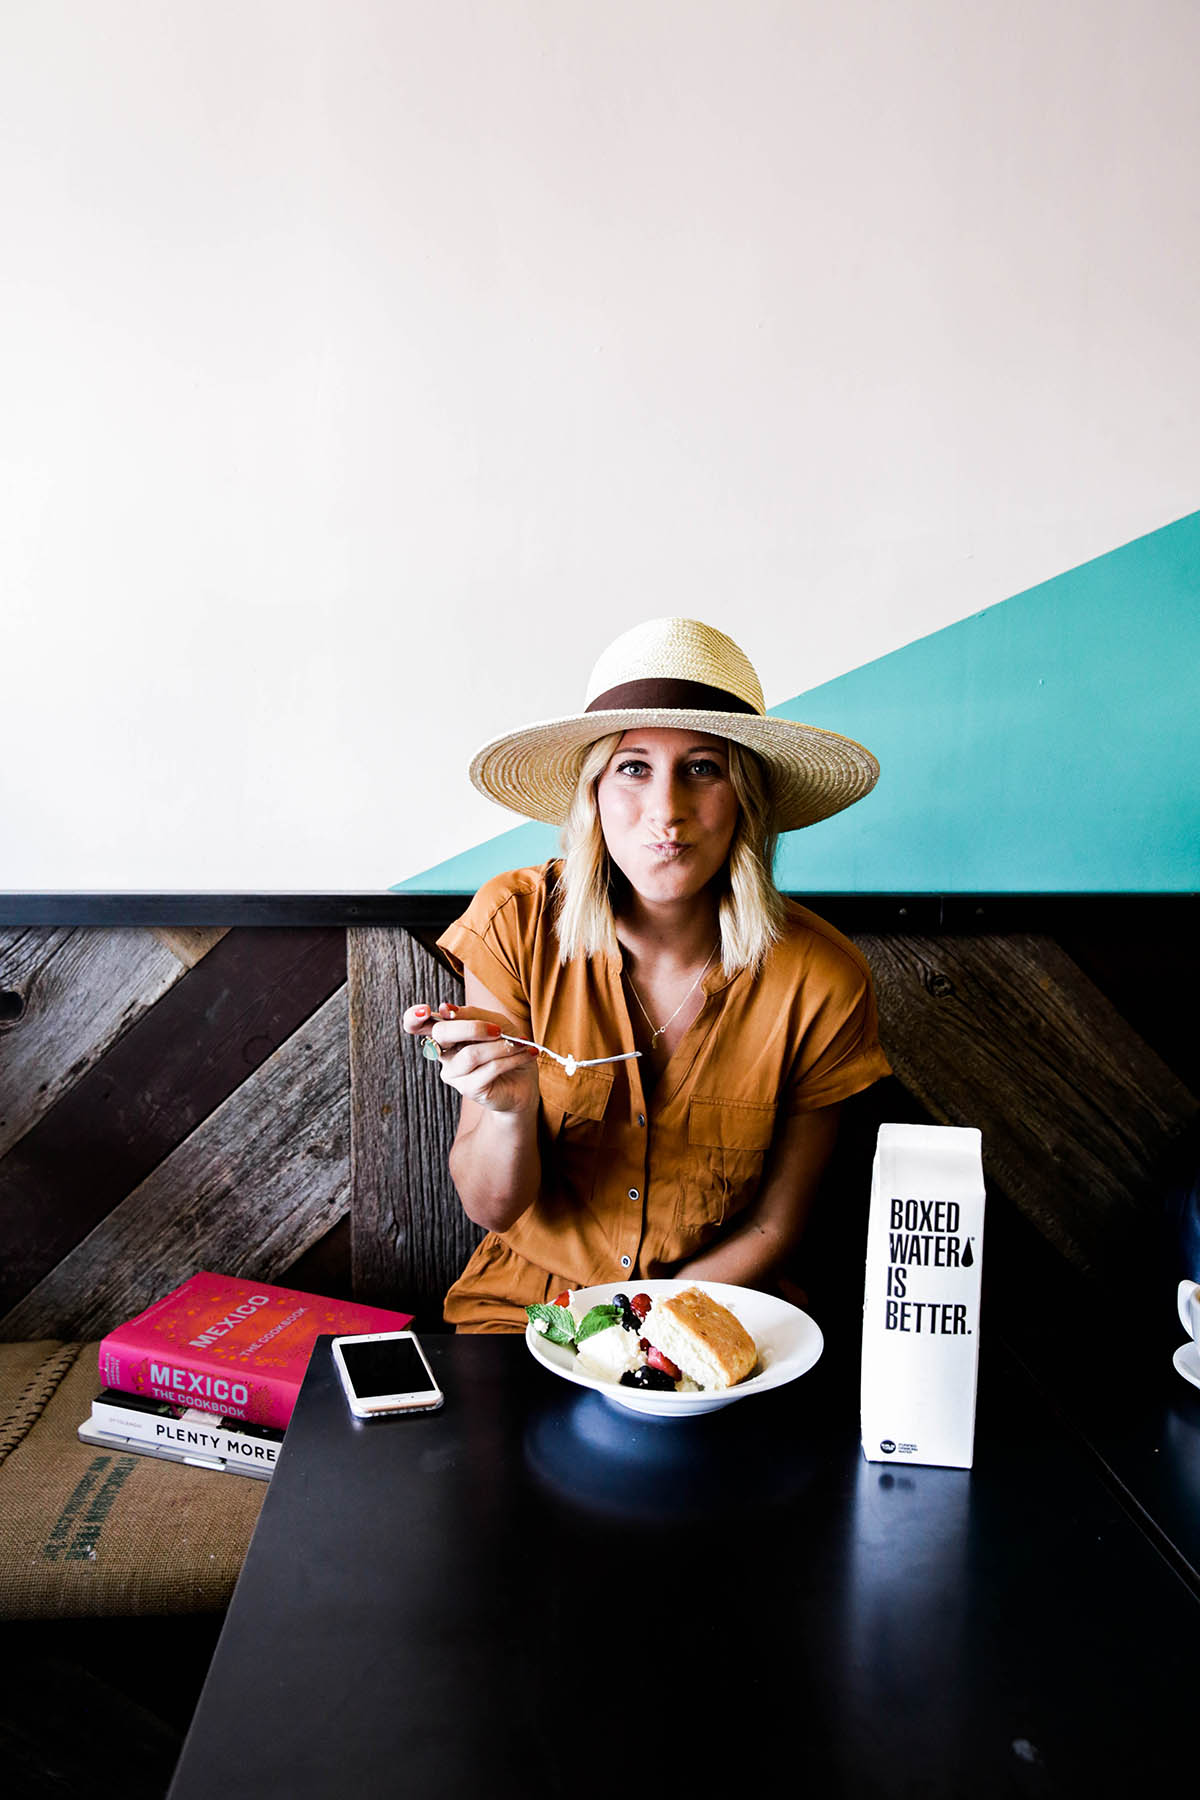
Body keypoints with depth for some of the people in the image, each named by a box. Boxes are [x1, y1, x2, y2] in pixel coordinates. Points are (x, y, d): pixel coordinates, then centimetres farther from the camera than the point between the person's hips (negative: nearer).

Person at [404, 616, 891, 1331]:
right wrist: (511, 1108, -30)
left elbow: (773, 1225, -3)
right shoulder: (516, 924, -15)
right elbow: (494, 1207, -10)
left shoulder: (821, 982, -16)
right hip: (525, 1296, 0)